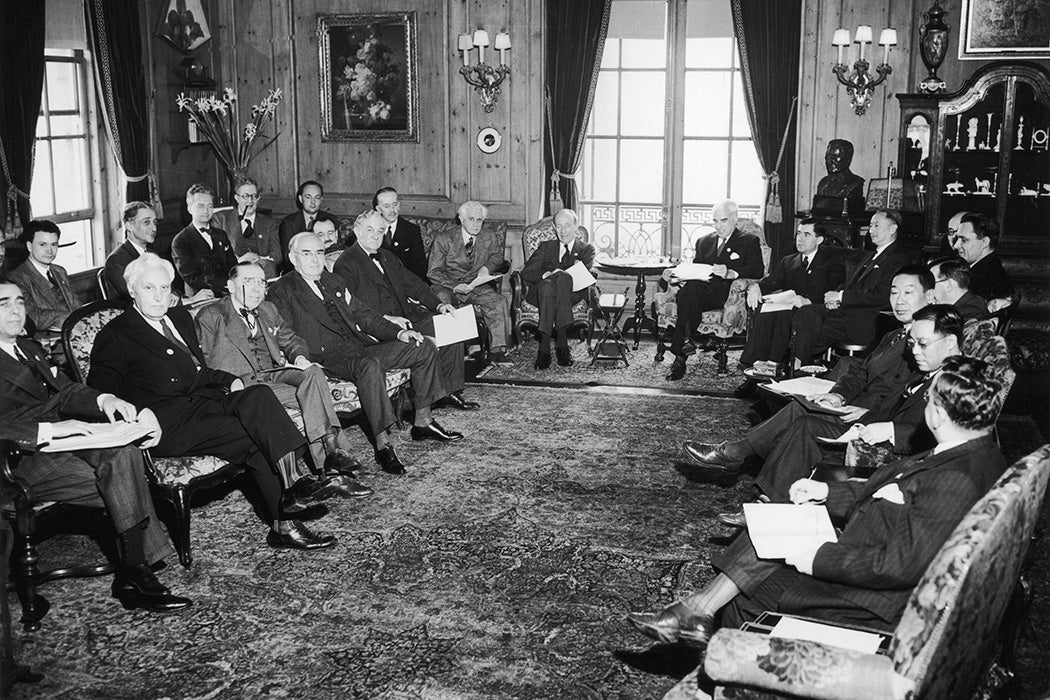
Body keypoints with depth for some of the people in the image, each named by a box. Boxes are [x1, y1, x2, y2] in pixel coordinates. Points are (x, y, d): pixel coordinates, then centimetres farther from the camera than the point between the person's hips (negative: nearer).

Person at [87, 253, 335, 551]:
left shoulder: (180, 317, 24)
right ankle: (284, 523, -28)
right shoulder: (115, 336, 4)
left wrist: (230, 381, 10)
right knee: (256, 438, -26)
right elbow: (100, 394, -3)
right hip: (168, 421, -6)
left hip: (205, 401, 6)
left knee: (259, 395, -26)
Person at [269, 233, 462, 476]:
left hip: (361, 344, 8)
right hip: (331, 356, -8)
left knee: (424, 348, -1)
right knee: (370, 365, -39)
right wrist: (302, 356, -27)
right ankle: (382, 445, -34)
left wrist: (398, 332, 8)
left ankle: (422, 422, 7)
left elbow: (362, 314, 21)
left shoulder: (331, 281, 23)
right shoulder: (282, 292, 1)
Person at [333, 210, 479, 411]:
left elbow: (413, 284, 18)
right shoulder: (345, 264, -4)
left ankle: (450, 391, -4)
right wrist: (385, 318, -25)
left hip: (407, 317, 8)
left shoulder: (388, 257, 22)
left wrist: (438, 304, 1)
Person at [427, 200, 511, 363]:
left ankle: (498, 349, -20)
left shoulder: (490, 237, 1)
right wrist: (455, 286, -26)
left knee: (498, 301, -22)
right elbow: (433, 272, -10)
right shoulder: (443, 239, -9)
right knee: (441, 302, -35)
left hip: (475, 285, 3)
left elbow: (497, 256, 23)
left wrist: (487, 268, -1)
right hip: (447, 285, -3)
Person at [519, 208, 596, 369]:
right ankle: (561, 341, -46)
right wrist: (546, 274, -13)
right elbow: (526, 273, 10)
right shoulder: (545, 247, 26)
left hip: (573, 292, -1)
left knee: (562, 277, -37)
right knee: (548, 284, -37)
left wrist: (559, 274, -17)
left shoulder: (586, 249, 22)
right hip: (542, 291, 1)